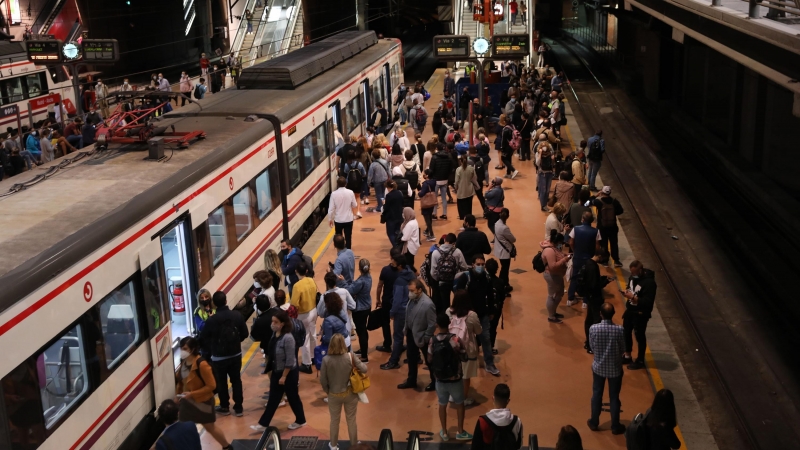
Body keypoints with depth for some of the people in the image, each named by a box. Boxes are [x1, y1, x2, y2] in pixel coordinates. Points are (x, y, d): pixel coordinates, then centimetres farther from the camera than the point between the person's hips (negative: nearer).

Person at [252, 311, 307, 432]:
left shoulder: (288, 338, -28)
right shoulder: (274, 334, -3)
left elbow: (290, 361, -24)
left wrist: (284, 376, -19)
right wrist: (273, 372, 16)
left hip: (289, 373, -8)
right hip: (276, 372, 8)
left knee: (293, 398, 11)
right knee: (273, 399, 14)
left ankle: (300, 421, 31)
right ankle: (263, 424, 21)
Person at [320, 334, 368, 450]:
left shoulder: (326, 359, -19)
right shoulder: (350, 356, -19)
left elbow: (323, 380, -12)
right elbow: (364, 369, -15)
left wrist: (328, 391, 6)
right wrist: (356, 366, 5)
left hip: (334, 395, 0)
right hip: (350, 393, 0)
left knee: (334, 420, 20)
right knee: (351, 419, 18)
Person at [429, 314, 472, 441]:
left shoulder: (433, 341, -12)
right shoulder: (455, 339, -21)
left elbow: (429, 360, -2)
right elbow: (464, 356, -9)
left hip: (440, 380, 2)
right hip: (455, 379, -2)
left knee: (442, 405, 20)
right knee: (459, 404, 20)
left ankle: (444, 432, 30)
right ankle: (460, 432, 28)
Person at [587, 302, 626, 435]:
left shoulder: (593, 328, -19)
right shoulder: (619, 330, -22)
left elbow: (592, 346, -5)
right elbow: (622, 349, -9)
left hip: (598, 367, 1)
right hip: (615, 368, -1)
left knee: (597, 394, 19)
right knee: (614, 397, 14)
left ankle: (594, 422, 32)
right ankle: (615, 426, 25)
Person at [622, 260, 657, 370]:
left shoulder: (649, 283, -26)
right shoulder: (633, 277, -1)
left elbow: (648, 302, -28)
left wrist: (633, 297, -32)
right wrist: (627, 293, -7)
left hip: (641, 314, -8)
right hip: (630, 310, 8)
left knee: (639, 336, 6)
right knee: (626, 333, 20)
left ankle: (640, 361, 23)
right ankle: (627, 356, 39)